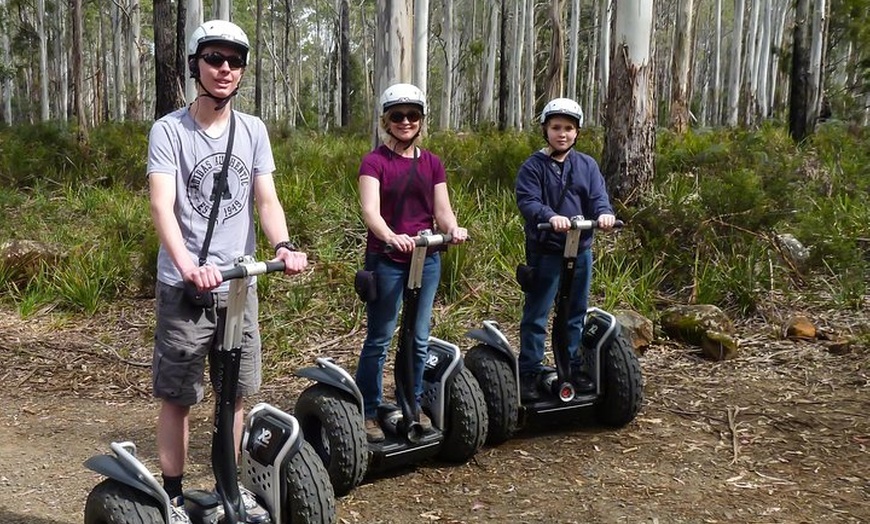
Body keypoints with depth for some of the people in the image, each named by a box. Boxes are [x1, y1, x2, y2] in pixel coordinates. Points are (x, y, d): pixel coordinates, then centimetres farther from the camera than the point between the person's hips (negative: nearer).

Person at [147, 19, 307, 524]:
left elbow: (267, 198, 0)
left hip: (240, 280, 4)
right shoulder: (169, 131, -6)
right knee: (178, 396, 3)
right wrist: (187, 265, -35)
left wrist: (283, 245, -21)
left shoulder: (253, 130, 6)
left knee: (237, 392, 12)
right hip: (185, 284, -4)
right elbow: (162, 205, -18)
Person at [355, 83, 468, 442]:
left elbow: (442, 210, 4)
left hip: (426, 258, 5)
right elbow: (370, 210, -20)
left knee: (419, 337, 12)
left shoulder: (432, 163, 9)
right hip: (386, 260, -5)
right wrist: (391, 237, -39)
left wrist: (453, 230, -19)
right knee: (379, 338, 0)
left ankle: (412, 404, 27)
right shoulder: (374, 161, -6)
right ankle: (368, 412, 10)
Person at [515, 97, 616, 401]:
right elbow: (527, 202, -16)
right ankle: (529, 374, 8)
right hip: (544, 252, -4)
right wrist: (550, 216, -35)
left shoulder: (587, 165, 8)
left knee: (576, 315, 15)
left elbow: (598, 196, -3)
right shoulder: (533, 167, -5)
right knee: (536, 316, 0)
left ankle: (573, 369, 28)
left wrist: (604, 213, -26)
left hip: (581, 250, 5)